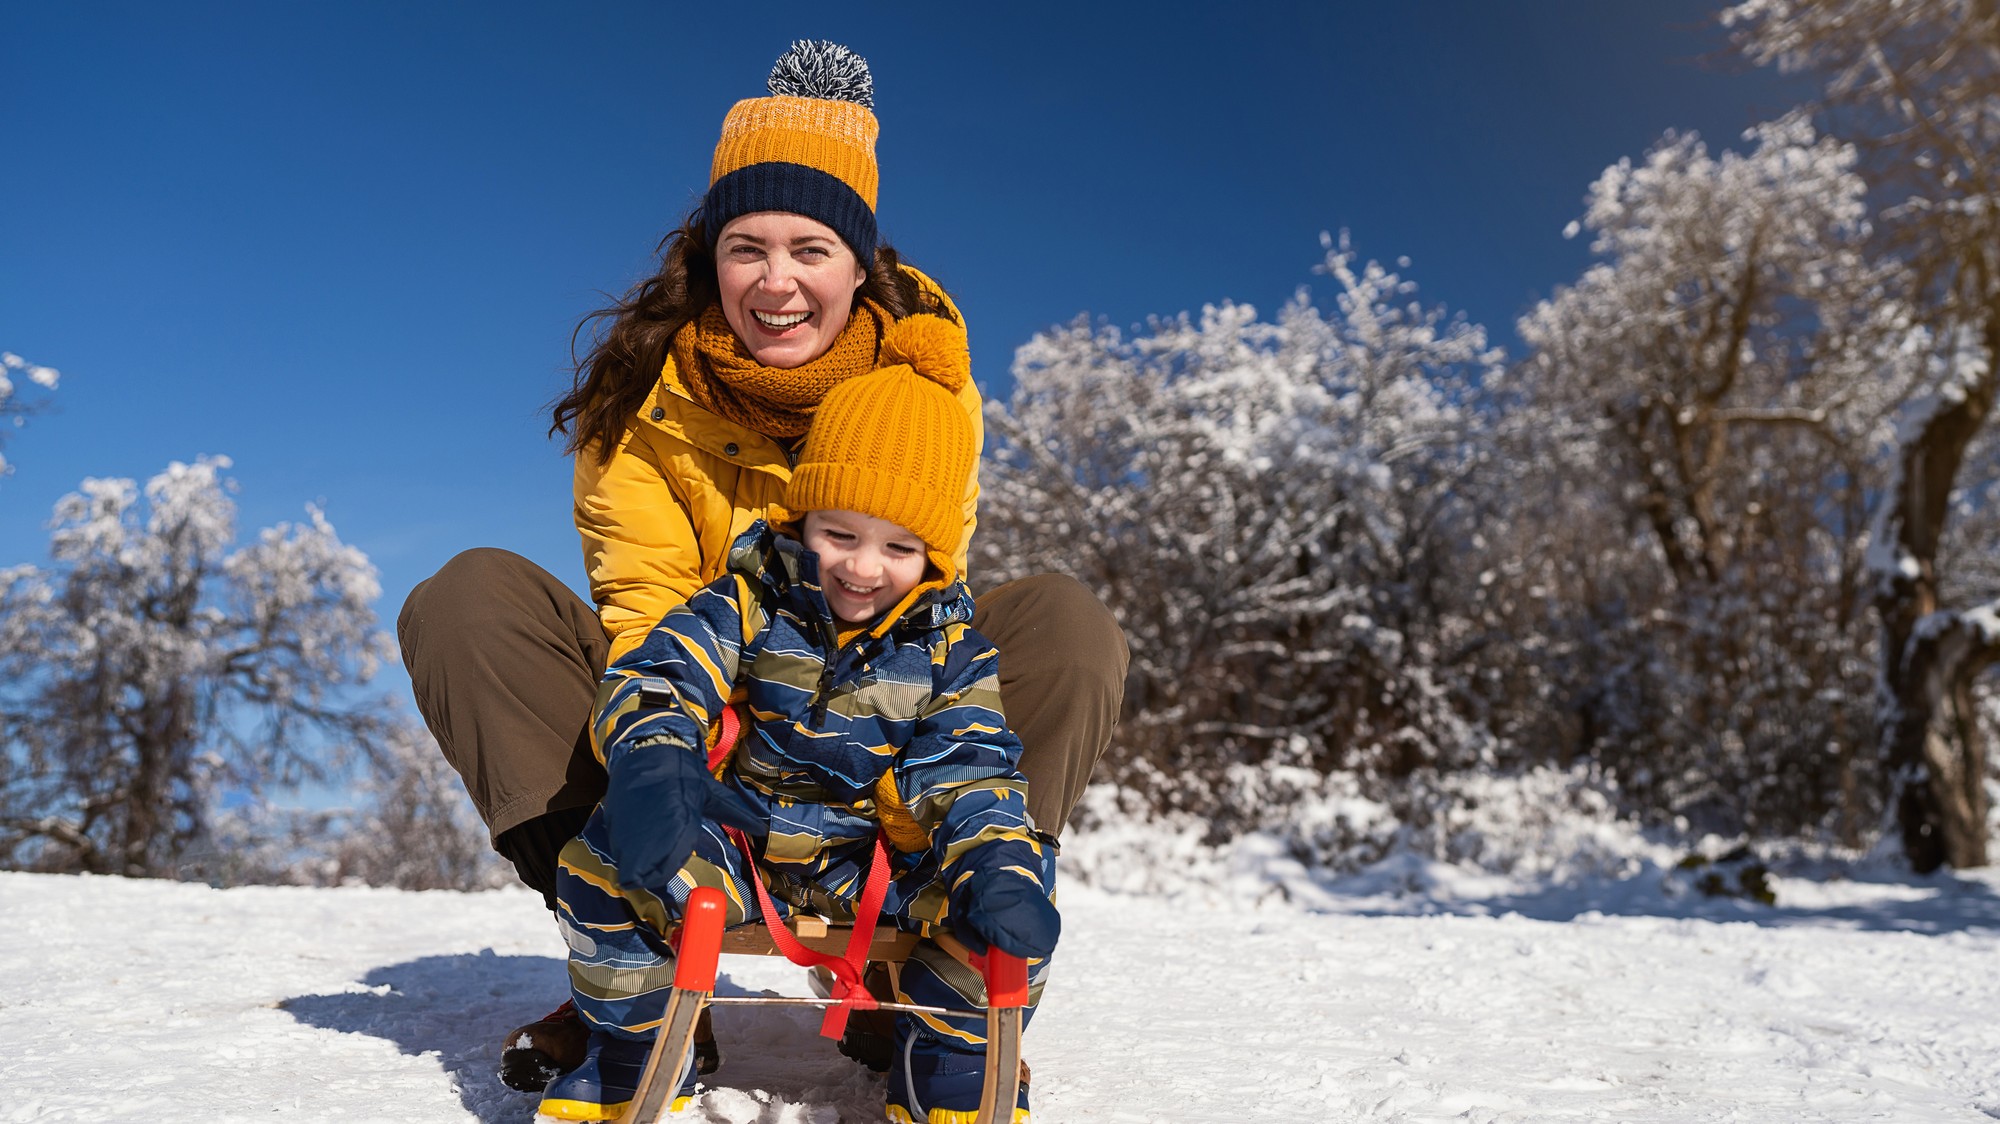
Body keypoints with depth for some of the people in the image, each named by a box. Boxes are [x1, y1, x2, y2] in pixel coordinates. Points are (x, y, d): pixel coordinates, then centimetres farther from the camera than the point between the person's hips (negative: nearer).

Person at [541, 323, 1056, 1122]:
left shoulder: (947, 645, -3)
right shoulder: (748, 605, -6)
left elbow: (970, 771, -10)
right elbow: (657, 679, -16)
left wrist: (996, 864, -31)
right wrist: (650, 763, -41)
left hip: (879, 857, 1)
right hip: (734, 840, 0)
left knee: (1017, 885, -23)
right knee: (602, 861, -24)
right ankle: (631, 1057, 0)